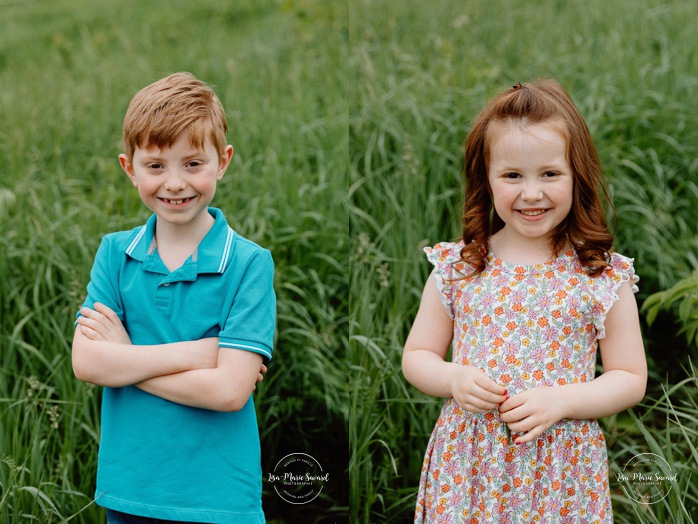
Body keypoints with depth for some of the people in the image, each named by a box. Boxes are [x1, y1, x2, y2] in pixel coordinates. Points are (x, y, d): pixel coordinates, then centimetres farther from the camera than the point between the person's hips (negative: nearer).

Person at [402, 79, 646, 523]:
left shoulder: (605, 276, -4)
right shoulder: (456, 268, 0)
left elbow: (631, 379, 0)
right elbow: (417, 356, 8)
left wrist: (561, 400, -15)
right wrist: (454, 378, -13)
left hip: (561, 473, -1)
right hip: (467, 467, 1)